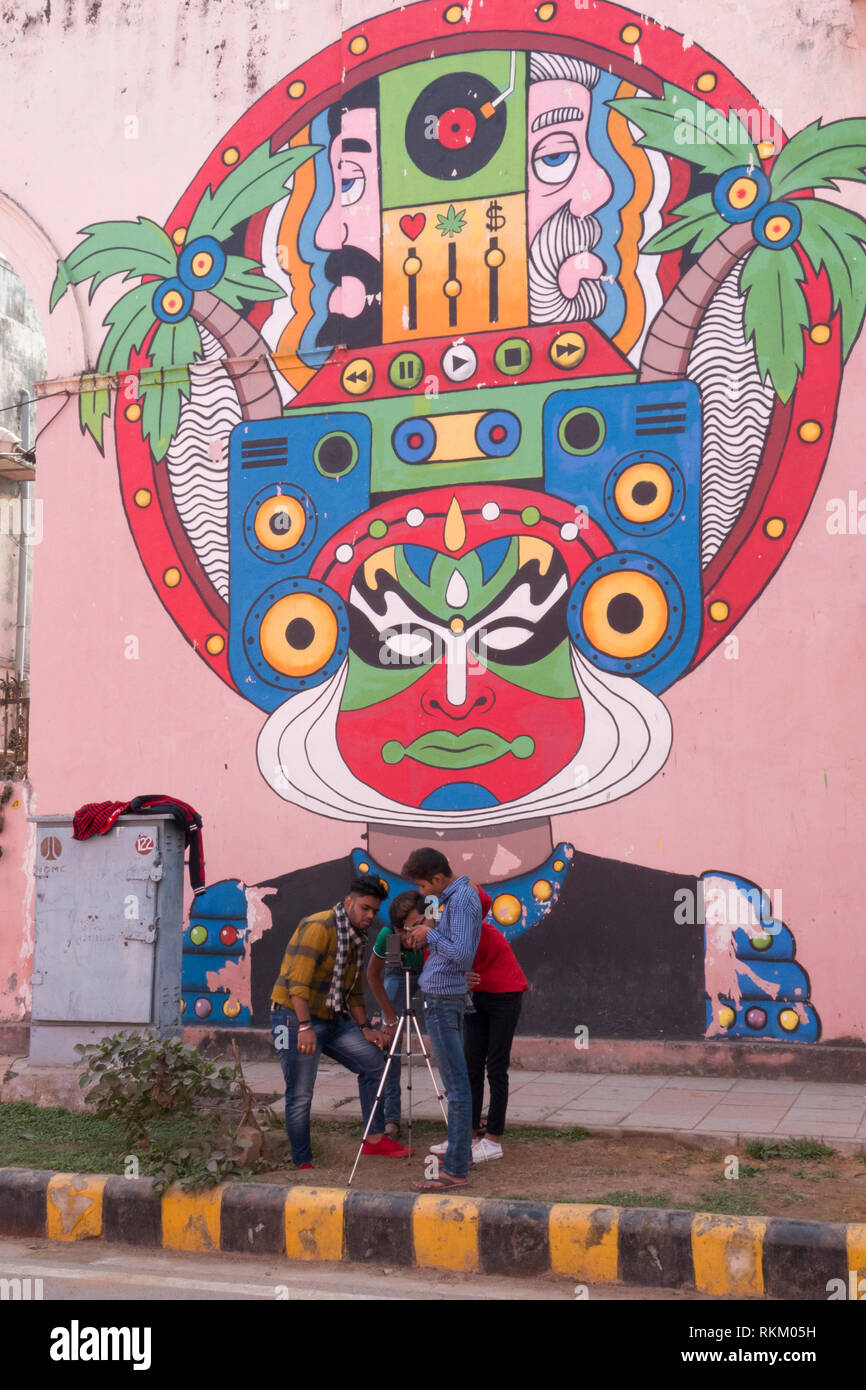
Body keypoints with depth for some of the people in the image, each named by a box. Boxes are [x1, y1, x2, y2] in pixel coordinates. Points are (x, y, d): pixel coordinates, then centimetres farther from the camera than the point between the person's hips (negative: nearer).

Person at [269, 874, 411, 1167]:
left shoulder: (355, 939, 12)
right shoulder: (318, 927, -17)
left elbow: (354, 990, 22)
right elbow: (297, 980, -24)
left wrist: (364, 1028, 12)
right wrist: (305, 1027, -28)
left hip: (333, 1018, 9)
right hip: (295, 1017, -9)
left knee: (374, 1062, 6)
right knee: (300, 1095, -7)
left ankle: (374, 1138, 14)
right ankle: (302, 1164, 4)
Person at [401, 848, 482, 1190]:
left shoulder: (461, 899, -16)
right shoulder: (462, 894, 14)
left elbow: (462, 954, -25)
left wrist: (431, 934, -12)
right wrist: (425, 935, 9)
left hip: (443, 998, -11)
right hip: (448, 995, 11)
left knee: (455, 1083, -9)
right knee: (456, 1081, 15)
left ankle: (455, 1170, -7)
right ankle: (460, 1153, 23)